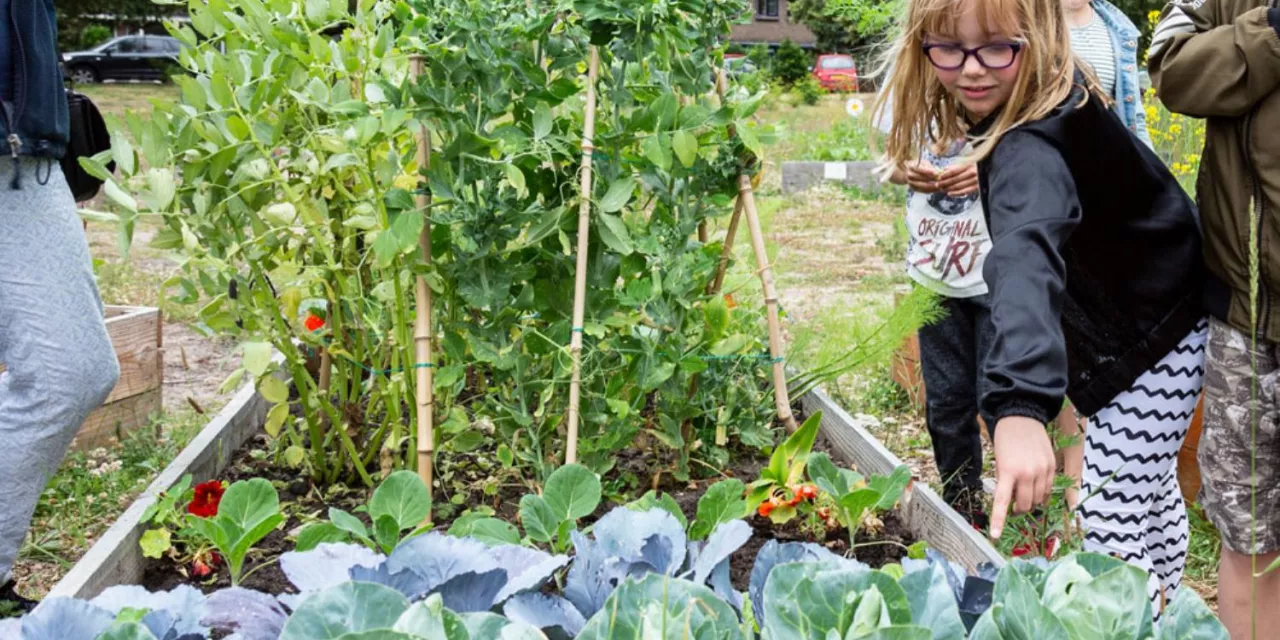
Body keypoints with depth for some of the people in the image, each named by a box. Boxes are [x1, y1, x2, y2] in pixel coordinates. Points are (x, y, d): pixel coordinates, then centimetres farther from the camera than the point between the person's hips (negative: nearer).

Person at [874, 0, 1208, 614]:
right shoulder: (1050, 98, -8)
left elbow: (1028, 254, -57)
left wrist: (1021, 406, -72)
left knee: (1112, 527, -5)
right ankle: (1159, 604, 47)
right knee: (1153, 495, 27)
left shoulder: (1034, 144, -37)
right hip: (1151, 317, 9)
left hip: (1151, 337, -9)